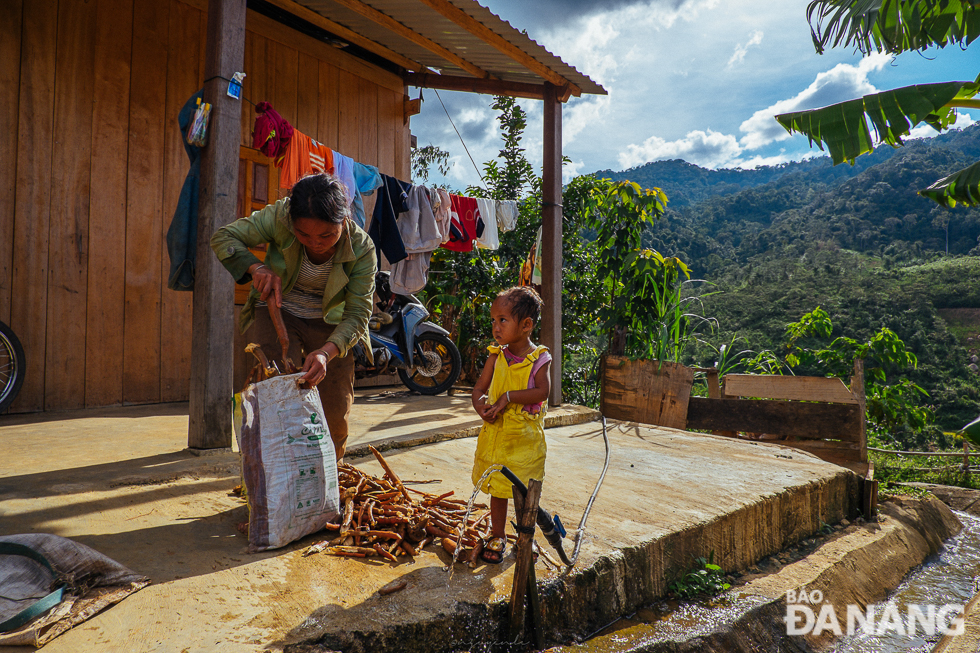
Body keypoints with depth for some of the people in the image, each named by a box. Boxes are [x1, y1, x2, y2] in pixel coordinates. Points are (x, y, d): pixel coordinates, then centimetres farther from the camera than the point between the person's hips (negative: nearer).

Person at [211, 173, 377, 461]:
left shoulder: (362, 249, -26)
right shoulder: (279, 217, -26)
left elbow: (357, 315, -24)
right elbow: (223, 237, -14)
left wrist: (327, 352, -42)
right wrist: (256, 267, -34)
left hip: (328, 323, 1)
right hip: (276, 312, 0)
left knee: (336, 411, 0)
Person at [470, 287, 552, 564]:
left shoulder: (539, 358, -10)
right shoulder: (496, 356, 0)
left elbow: (542, 391, -21)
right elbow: (479, 388, 3)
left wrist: (509, 397, -25)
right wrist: (481, 405, -18)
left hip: (526, 438, -3)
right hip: (495, 434, 3)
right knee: (497, 489, 15)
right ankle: (497, 536, 33)